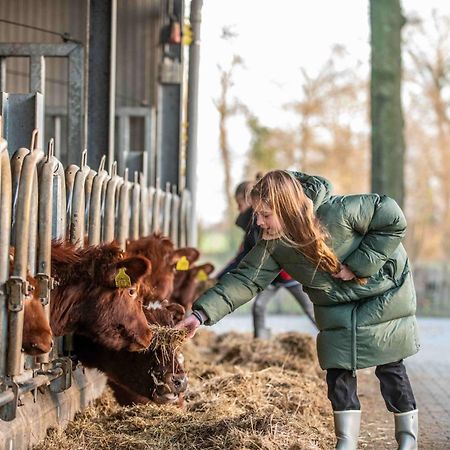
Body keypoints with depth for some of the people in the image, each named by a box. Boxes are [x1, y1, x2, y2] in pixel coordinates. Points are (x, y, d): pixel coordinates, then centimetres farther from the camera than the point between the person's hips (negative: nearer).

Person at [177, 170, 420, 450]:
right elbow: (245, 279, -18)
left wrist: (357, 264, -28)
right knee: (338, 372, -1)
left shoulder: (339, 212, -33)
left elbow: (393, 219, -26)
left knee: (390, 367, 3)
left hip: (382, 295, -4)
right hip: (337, 309, 5)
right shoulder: (273, 245, -16)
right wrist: (203, 313, -29)